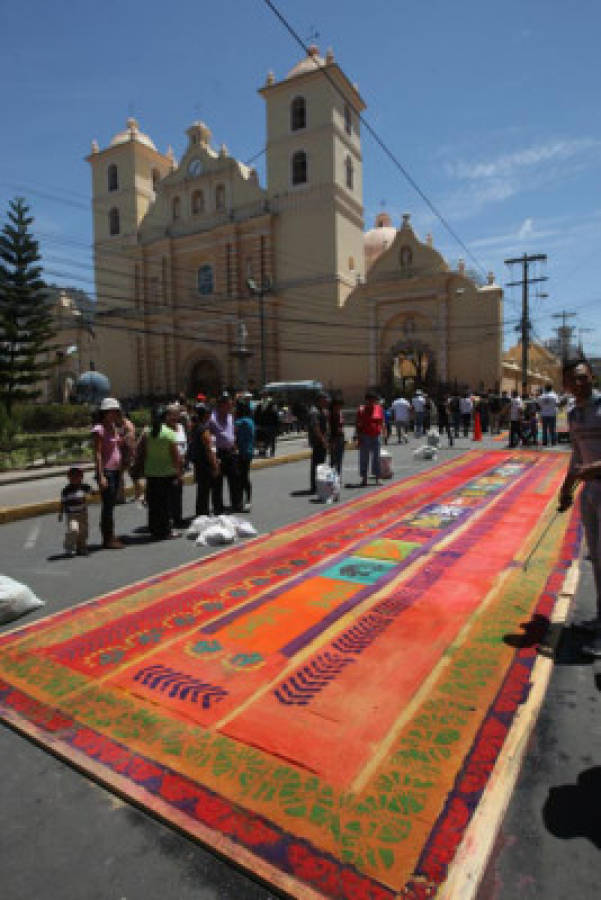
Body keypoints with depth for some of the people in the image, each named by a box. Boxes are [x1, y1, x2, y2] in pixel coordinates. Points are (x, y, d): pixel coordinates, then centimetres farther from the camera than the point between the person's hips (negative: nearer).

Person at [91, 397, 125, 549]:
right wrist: (101, 476, -18)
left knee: (111, 505, 12)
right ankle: (107, 539, 4)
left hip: (116, 470, 8)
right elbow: (97, 454, -14)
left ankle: (111, 537, 18)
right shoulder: (99, 429, -9)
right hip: (106, 471, -7)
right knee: (107, 505, -3)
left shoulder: (114, 428, 14)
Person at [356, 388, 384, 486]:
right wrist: (359, 437, -8)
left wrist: (380, 431, 3)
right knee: (364, 457, 1)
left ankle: (377, 478, 15)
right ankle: (364, 478, 8)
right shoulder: (361, 410, -2)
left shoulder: (379, 408, 7)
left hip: (376, 436, 3)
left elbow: (381, 422, 13)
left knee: (376, 457, 7)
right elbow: (358, 424, -2)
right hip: (364, 436, -2)